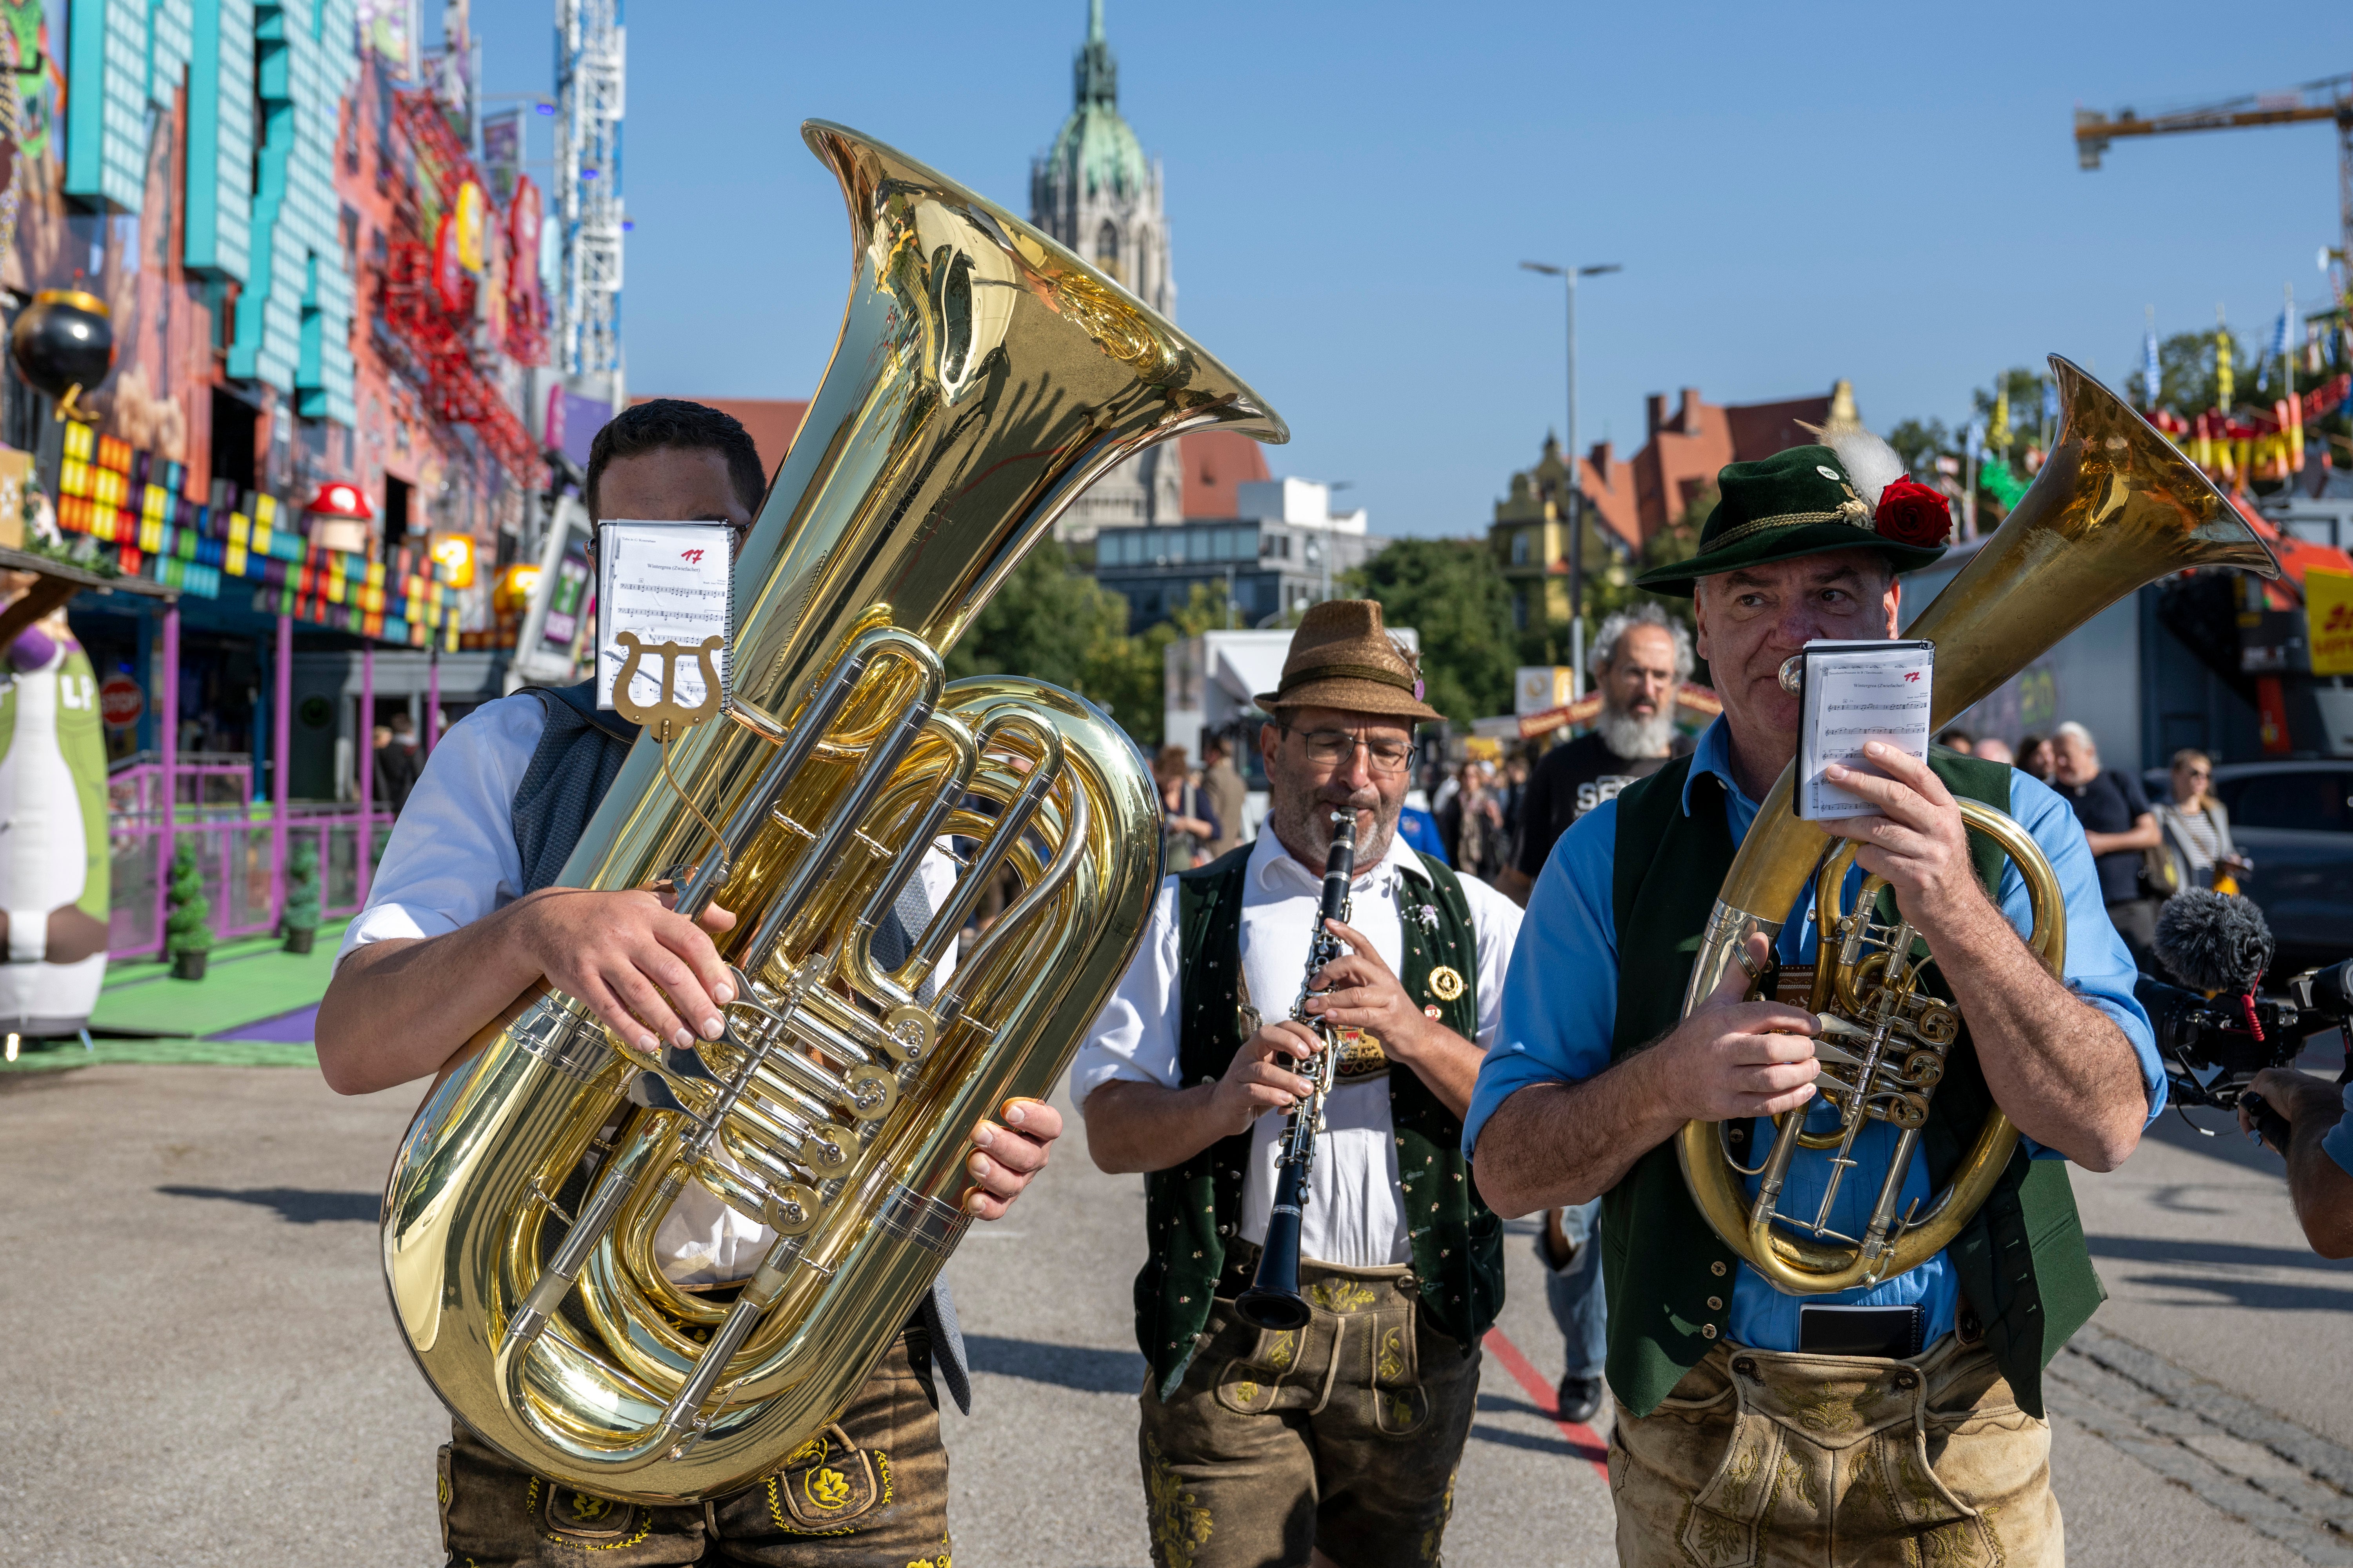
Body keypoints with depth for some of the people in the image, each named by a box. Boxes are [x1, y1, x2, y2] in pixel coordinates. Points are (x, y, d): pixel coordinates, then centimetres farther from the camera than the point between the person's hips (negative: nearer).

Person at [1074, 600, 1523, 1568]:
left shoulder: (1478, 921, 8)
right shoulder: (1183, 916, 7)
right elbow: (1111, 1133, -1)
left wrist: (1415, 1032, -18)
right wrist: (1220, 1103, -21)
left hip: (1418, 1336, 2)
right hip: (1228, 1339, -1)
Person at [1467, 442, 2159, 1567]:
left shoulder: (2010, 828, -1)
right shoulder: (1613, 856, -1)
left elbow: (2106, 1126, -11)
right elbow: (1506, 1169, -4)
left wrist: (1956, 913, -25)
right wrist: (1668, 1082, -22)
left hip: (1961, 1444, 0)